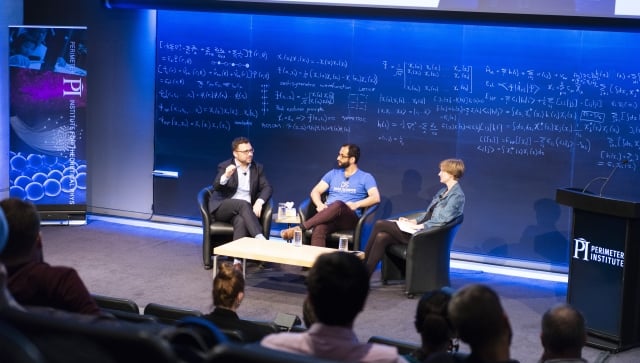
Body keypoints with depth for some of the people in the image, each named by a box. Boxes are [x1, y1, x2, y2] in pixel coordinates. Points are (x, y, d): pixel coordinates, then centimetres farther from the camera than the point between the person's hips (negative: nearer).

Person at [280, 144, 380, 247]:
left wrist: (356, 204, -18)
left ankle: (299, 228, -43)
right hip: (329, 216, 3)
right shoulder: (333, 173, 23)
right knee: (318, 229, -37)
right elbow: (315, 191, 16)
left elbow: (375, 198, -3)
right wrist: (320, 204, -7)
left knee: (338, 204, -40)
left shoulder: (365, 177, 12)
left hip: (350, 218, -3)